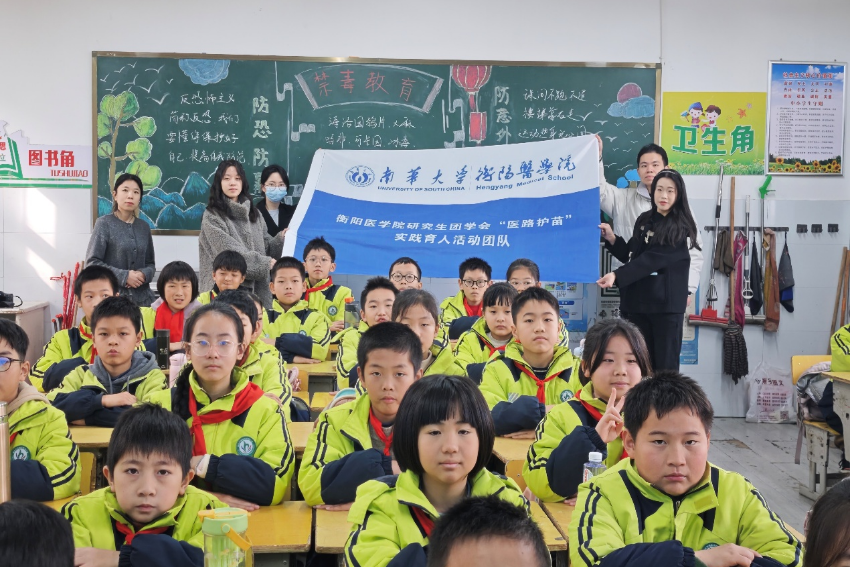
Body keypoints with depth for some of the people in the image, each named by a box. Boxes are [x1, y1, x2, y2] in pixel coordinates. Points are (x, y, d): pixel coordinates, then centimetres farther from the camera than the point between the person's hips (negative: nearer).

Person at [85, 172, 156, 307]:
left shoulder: (144, 227, 11)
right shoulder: (104, 223, -1)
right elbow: (92, 262, -6)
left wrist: (143, 274, -7)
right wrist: (124, 276, -14)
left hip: (142, 297, 4)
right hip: (113, 297, -4)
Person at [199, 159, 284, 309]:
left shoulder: (253, 213, 15)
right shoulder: (212, 217, -2)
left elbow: (265, 247, 15)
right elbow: (229, 252, -12)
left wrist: (281, 239, -5)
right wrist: (266, 263, -17)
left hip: (257, 289, 5)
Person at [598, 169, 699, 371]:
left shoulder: (680, 228, -8)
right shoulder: (644, 221, 11)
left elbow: (651, 260, -19)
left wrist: (617, 276, -28)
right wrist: (612, 239, 3)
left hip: (666, 304, -5)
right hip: (638, 301, 5)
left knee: (665, 364, -1)